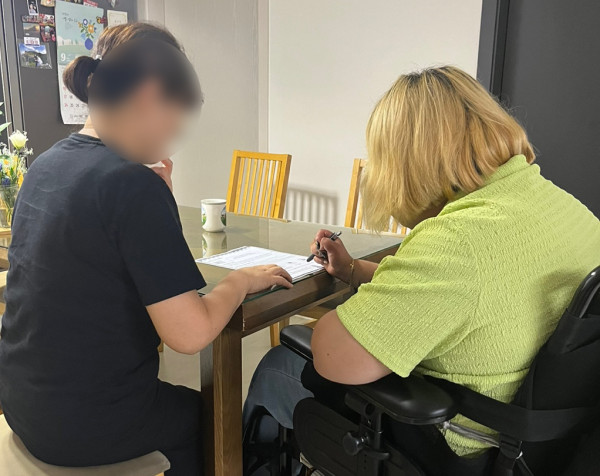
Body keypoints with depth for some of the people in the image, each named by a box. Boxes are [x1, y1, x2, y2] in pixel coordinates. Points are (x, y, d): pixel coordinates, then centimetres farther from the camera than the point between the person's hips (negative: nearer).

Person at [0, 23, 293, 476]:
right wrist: (241, 280, -8)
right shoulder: (133, 184, -25)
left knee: (185, 403, 30)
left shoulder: (45, 166, 2)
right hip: (86, 426, -7)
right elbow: (190, 334, -26)